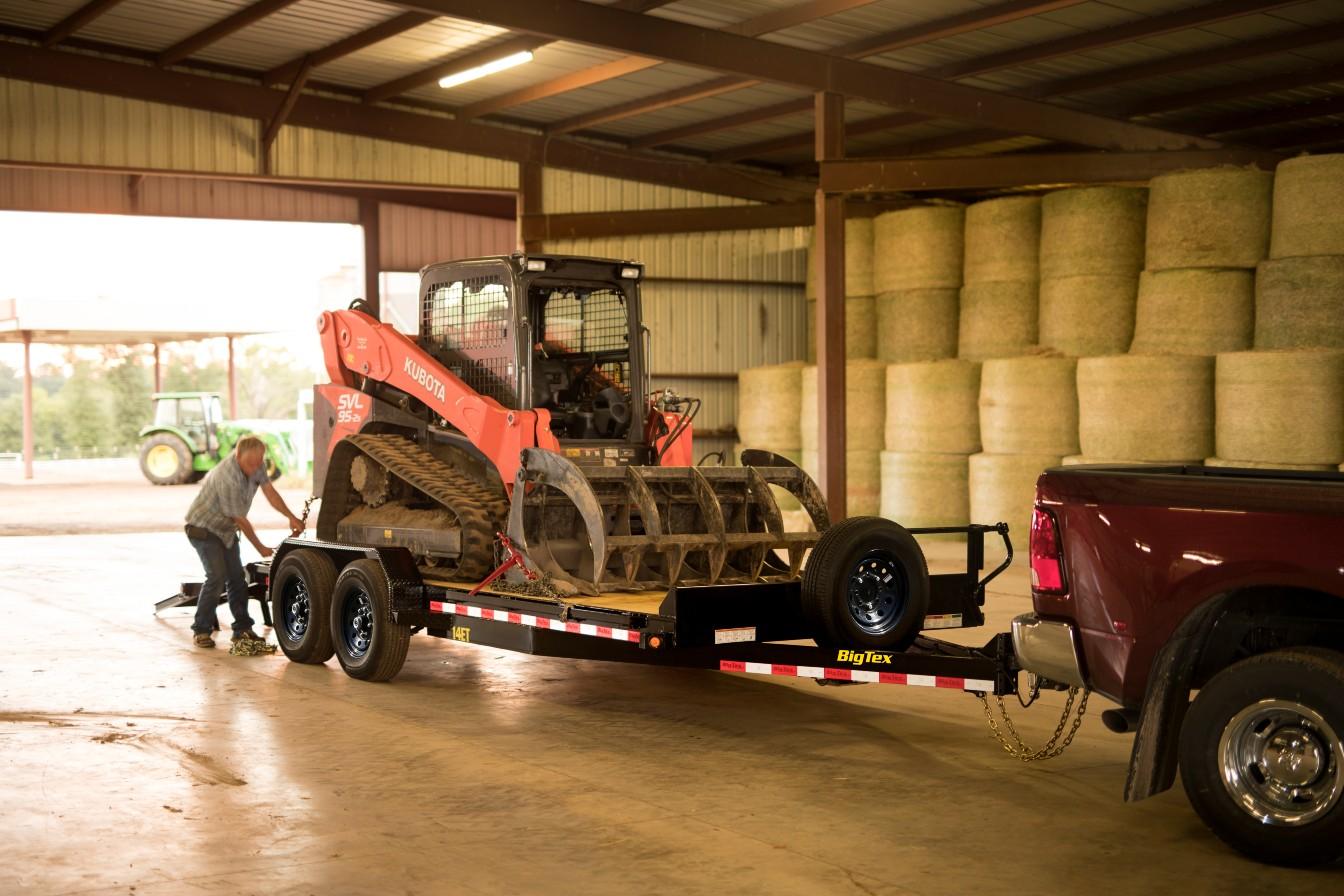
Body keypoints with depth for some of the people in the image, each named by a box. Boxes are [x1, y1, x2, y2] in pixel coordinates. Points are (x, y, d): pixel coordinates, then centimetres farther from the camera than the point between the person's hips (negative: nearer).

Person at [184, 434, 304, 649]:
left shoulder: (255, 464, -11)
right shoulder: (228, 478, -34)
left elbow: (269, 491, -5)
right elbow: (240, 519, -25)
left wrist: (291, 517, -18)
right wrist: (260, 548, -15)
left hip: (226, 528, 8)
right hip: (203, 527, -8)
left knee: (237, 577, 5)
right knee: (217, 576, -17)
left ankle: (242, 629, 11)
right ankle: (201, 631, -9)